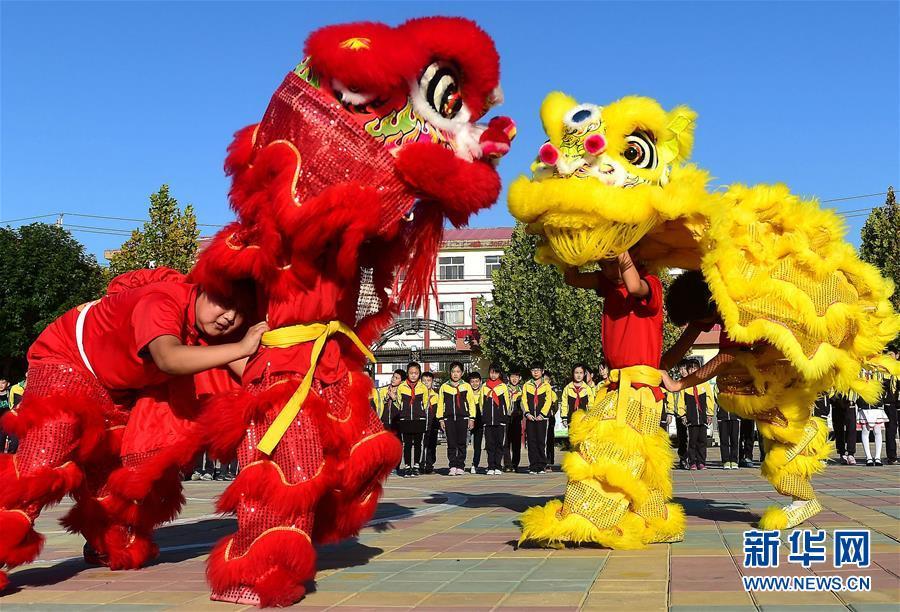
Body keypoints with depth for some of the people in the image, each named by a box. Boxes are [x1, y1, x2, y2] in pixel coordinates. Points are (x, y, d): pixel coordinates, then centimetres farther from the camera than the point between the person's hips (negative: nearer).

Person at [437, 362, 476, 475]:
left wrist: (471, 418, 0)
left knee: (461, 444, 2)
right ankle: (452, 466, 3)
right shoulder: (444, 387, 8)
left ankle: (460, 466, 7)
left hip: (462, 418, -1)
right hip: (448, 418, 1)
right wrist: (441, 419, 4)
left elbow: (471, 402, 5)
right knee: (451, 444, 0)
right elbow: (440, 403, 9)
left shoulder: (466, 386, 5)